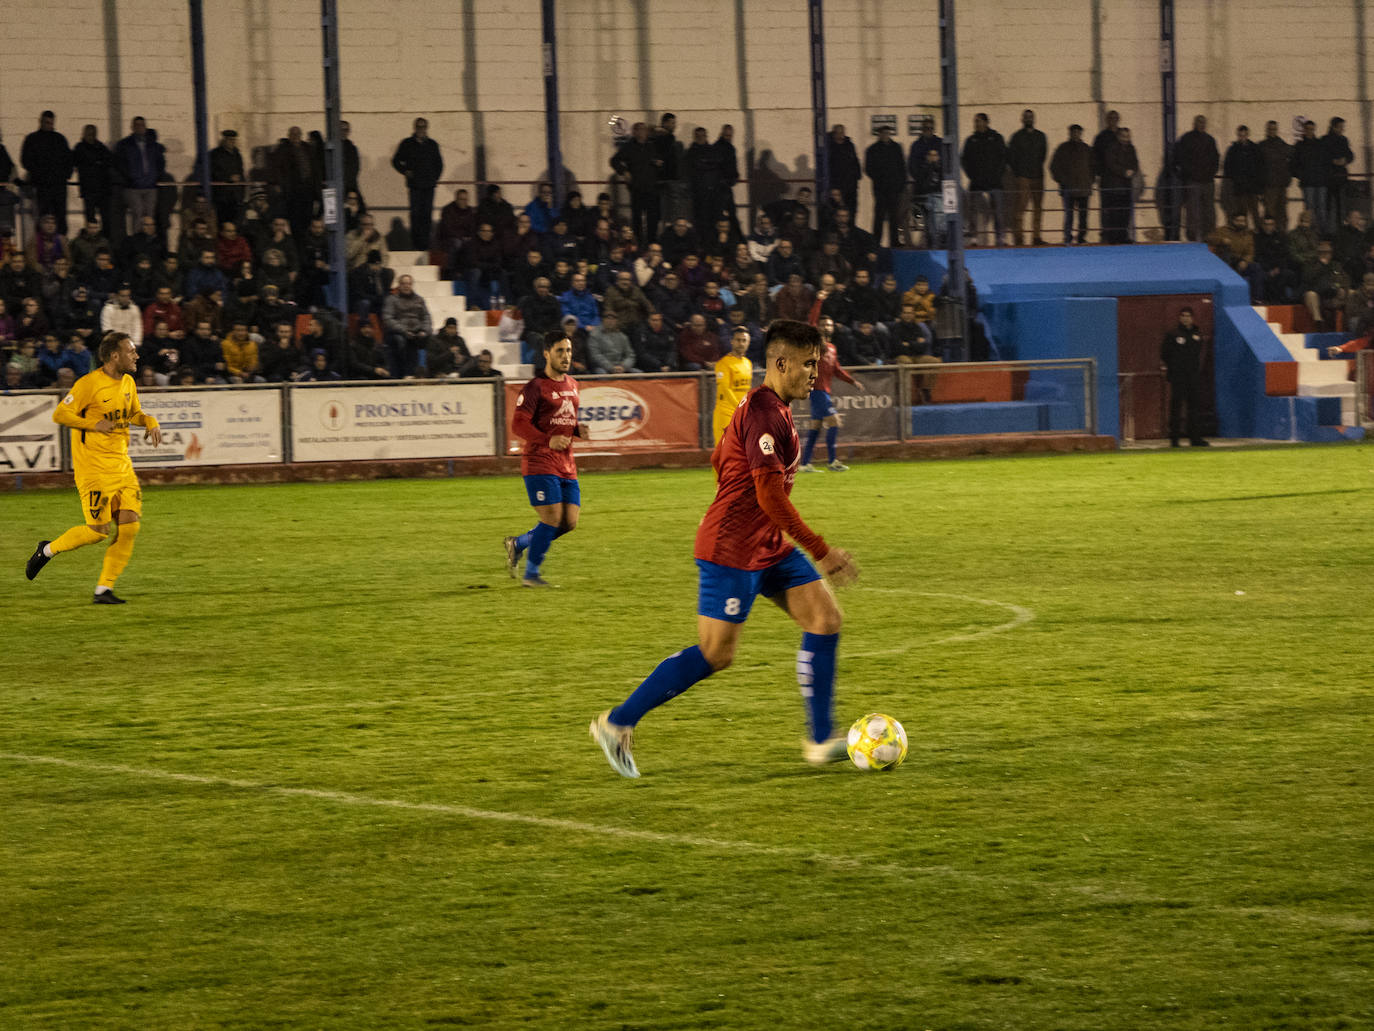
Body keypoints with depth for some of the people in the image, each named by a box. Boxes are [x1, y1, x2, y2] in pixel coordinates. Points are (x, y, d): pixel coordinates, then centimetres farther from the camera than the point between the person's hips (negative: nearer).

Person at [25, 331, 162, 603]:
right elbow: (60, 414, -10)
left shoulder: (128, 383, 10)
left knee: (129, 526, -6)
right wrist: (94, 424, -18)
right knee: (98, 531, -10)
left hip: (122, 465, 7)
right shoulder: (89, 384, -13)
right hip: (93, 466, -7)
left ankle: (104, 589, 3)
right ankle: (47, 550, 17)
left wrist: (150, 422, 5)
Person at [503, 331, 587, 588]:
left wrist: (578, 430, 5)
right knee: (553, 519, -12)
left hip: (566, 465, 8)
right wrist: (548, 440, -25)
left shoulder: (572, 385, 15)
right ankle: (531, 574, 2)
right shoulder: (536, 387, -9)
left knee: (570, 523, 2)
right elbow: (518, 424, -14)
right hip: (540, 463, -8)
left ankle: (518, 544, 22)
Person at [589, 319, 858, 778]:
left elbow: (718, 459, 24)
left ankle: (821, 741, 5)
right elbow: (770, 495, -24)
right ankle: (618, 723, 5)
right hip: (731, 550, -10)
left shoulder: (772, 407, 12)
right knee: (715, 653, -7)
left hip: (768, 546, 10)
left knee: (825, 620, 1)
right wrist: (821, 551, -21)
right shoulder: (763, 411, -20)